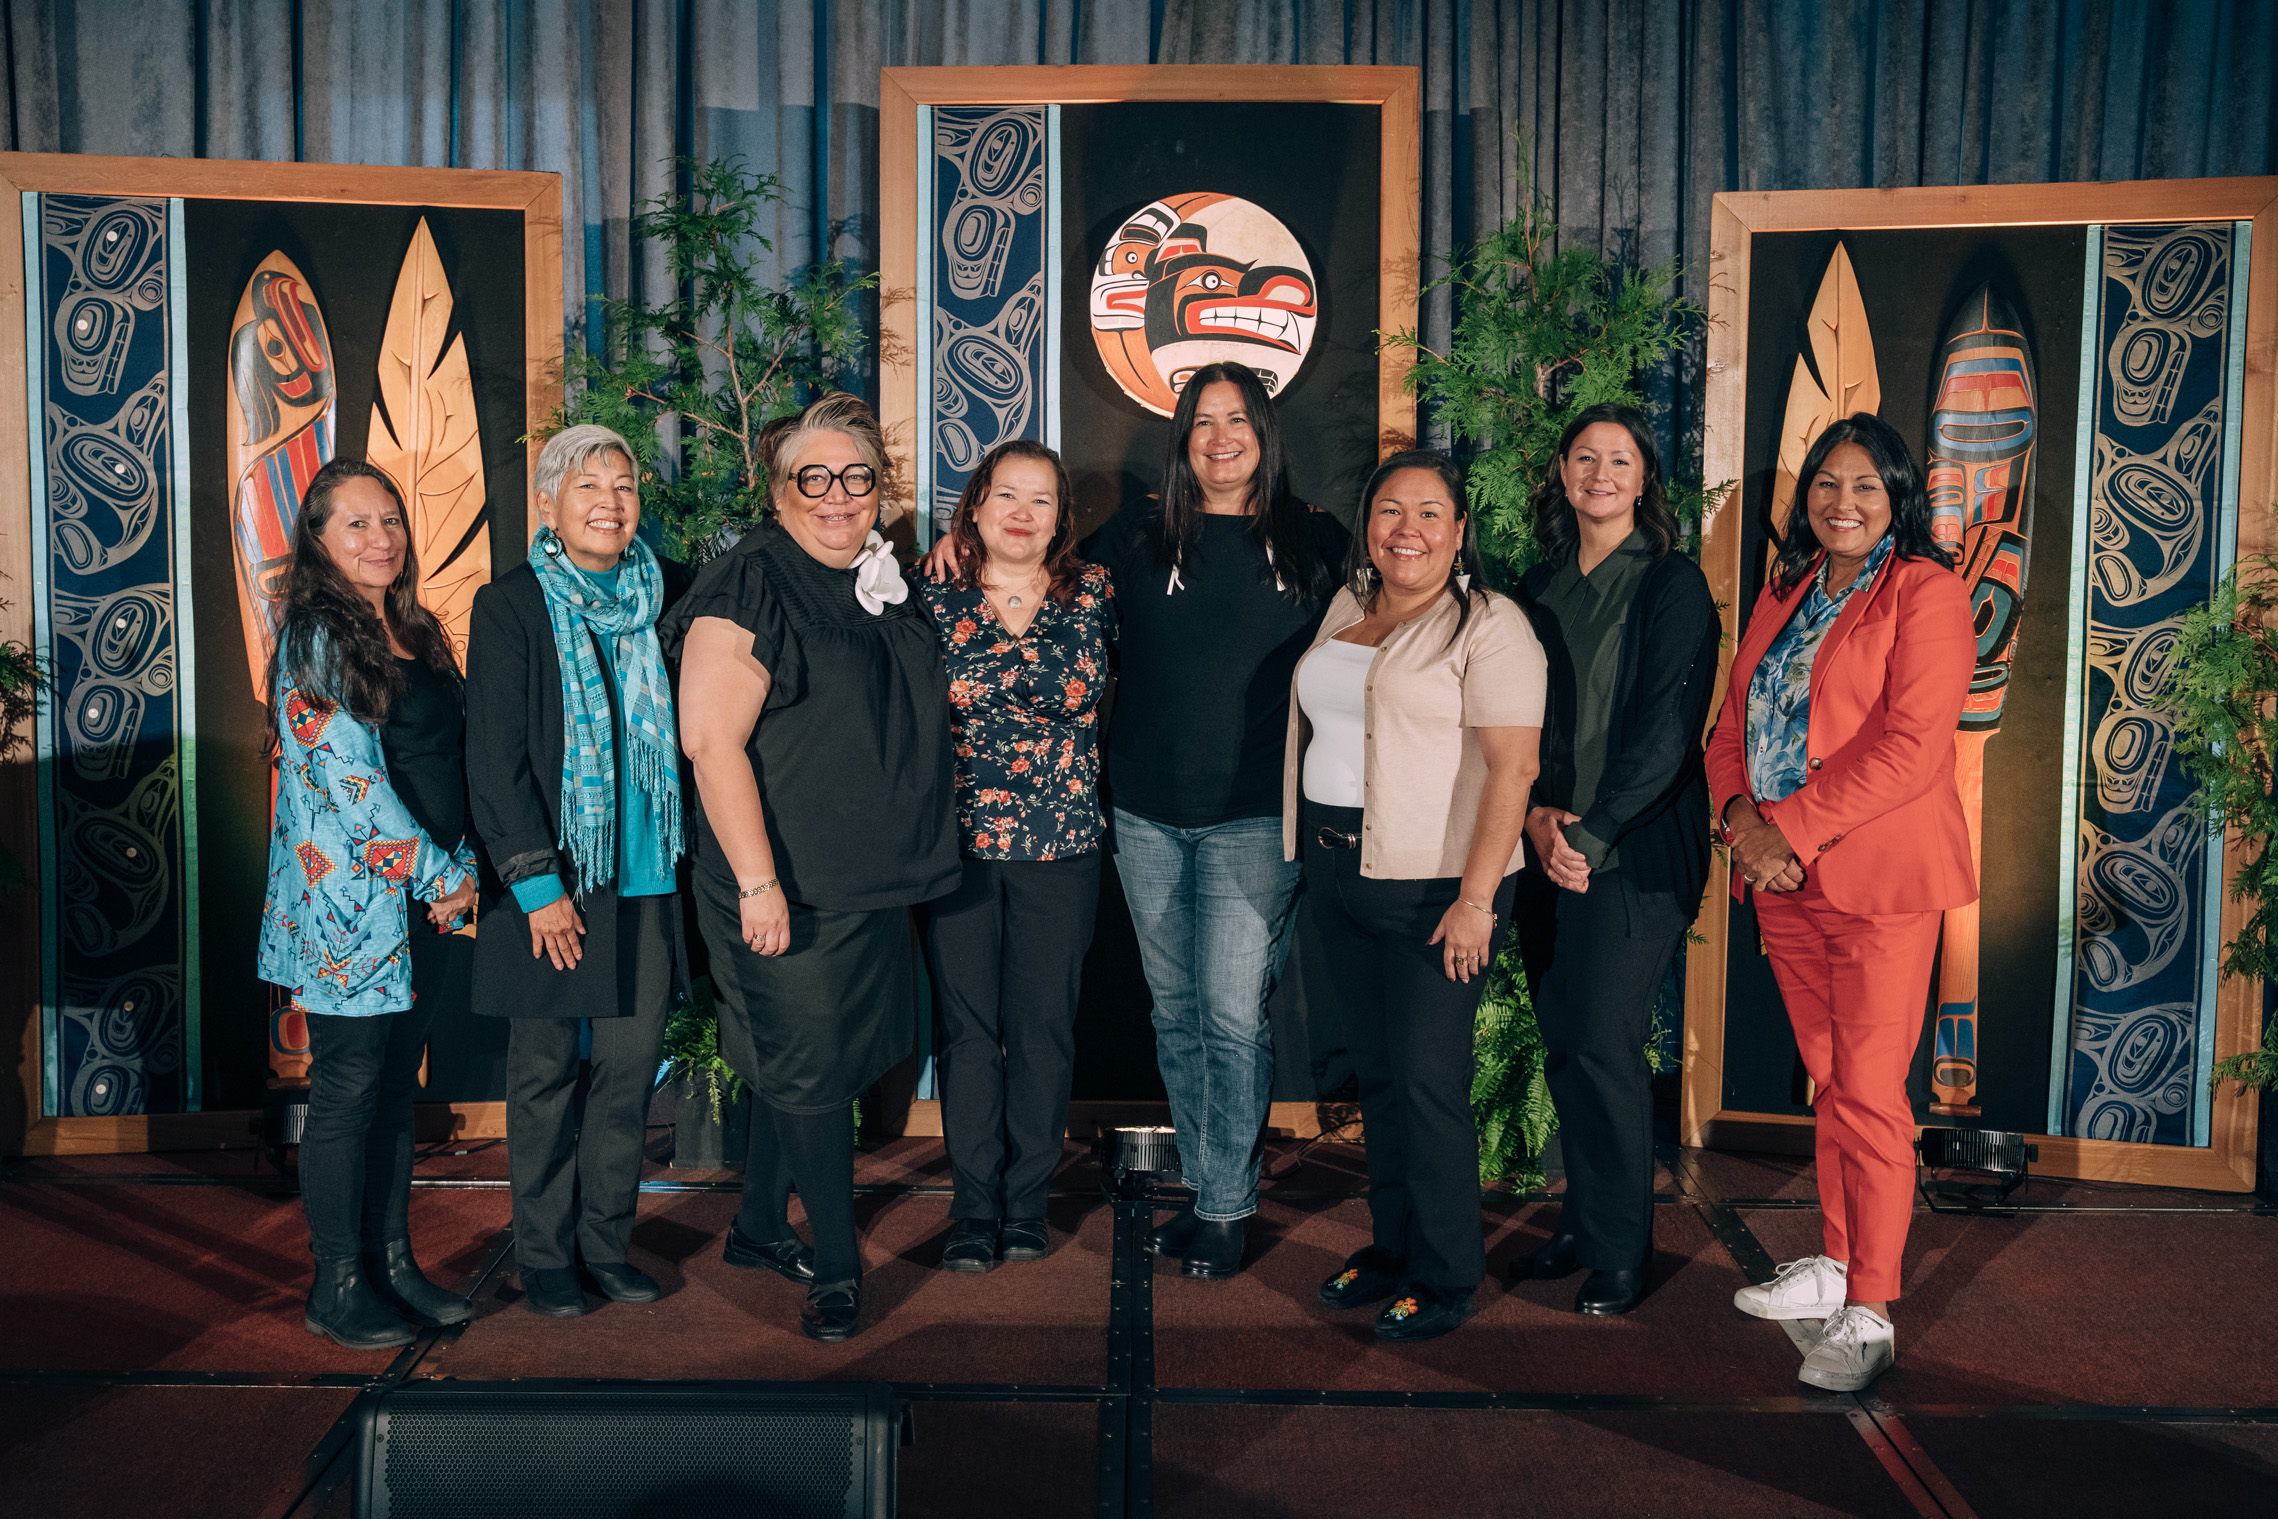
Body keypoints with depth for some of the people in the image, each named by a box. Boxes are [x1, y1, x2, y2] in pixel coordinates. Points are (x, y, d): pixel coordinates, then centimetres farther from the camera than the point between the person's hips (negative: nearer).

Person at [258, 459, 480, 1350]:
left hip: (423, 900, 7)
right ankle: (338, 1288, 13)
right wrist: (439, 875, -12)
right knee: (348, 1091, 1)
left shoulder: (412, 633, 14)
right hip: (349, 903, -7)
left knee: (397, 1087, 13)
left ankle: (393, 1264, 23)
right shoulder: (315, 640, -10)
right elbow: (352, 780, -16)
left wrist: (461, 867, 4)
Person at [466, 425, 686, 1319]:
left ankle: (606, 1243, 23)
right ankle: (545, 1256, 20)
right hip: (550, 882, -4)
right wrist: (538, 883, -12)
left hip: (644, 878, 4)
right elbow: (494, 760, -7)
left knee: (630, 1063, 8)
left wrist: (679, 859, 7)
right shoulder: (511, 608, -3)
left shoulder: (652, 604, 9)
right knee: (545, 1075, 6)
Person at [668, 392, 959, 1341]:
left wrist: (911, 860, 21)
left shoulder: (887, 584, 11)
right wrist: (757, 882, -23)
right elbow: (712, 740, -18)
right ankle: (836, 1269, 12)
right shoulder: (747, 588, -12)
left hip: (874, 883, 8)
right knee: (809, 1069, -1)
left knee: (800, 1061, 17)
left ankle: (759, 1228, 33)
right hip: (789, 888, -7)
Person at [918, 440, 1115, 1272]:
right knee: (967, 1024, 4)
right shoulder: (937, 594, 3)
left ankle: (1027, 1202, 18)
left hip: (1060, 844, 1)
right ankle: (974, 1207, 15)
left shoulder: (1090, 593, 6)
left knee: (1045, 1023, 5)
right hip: (957, 839, 0)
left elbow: (1082, 690, -1)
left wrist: (1019, 625, -5)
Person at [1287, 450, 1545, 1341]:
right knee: (1375, 1071, 14)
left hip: (1433, 883, -7)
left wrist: (1477, 898, -21)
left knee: (1429, 1081, -2)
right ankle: (1391, 1246, 28)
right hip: (1338, 869, 7)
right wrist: (1313, 851, 16)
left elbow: (1512, 768, -15)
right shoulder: (1346, 608, 13)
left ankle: (1445, 1279, 12)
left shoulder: (1488, 626, -9)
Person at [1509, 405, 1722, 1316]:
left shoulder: (1672, 586, -3)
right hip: (1546, 850, 5)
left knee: (1603, 1046, -5)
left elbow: (1666, 731, -10)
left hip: (1634, 854, -5)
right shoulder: (1539, 589, 13)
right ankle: (1582, 1226, 22)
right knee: (1562, 1046, 8)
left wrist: (1592, 835, -14)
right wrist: (1536, 813, -6)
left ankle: (1619, 1253, 9)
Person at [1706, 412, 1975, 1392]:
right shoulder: (1784, 596, 16)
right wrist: (1741, 816, -5)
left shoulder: (1926, 592, -6)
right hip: (1783, 877, 6)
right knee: (1828, 1083, 15)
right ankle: (1834, 1266, 28)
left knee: (1869, 1094, -3)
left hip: (1877, 876, -6)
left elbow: (1910, 744, -16)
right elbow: (1733, 724, 14)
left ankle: (1869, 1315, 7)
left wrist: (1793, 829, -17)